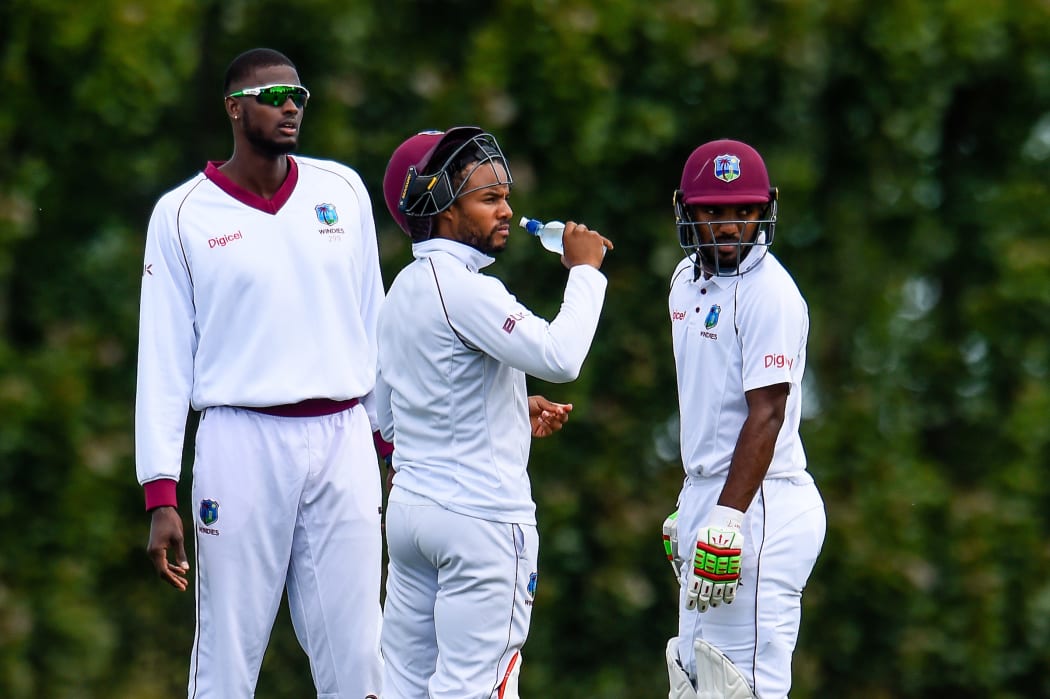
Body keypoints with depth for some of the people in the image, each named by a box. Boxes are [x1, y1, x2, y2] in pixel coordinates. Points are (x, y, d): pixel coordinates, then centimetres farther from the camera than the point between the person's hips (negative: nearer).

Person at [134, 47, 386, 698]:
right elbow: (164, 360, 0)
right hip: (243, 442, -3)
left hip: (344, 440, 3)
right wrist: (161, 497, -6)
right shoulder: (183, 214, 1)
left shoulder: (342, 188, 10)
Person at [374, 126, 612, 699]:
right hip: (482, 515, -9)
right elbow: (559, 356, -27)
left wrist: (514, 415, 19)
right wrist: (585, 271, -13)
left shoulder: (403, 291, 14)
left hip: (409, 508, 9)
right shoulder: (464, 289, -15)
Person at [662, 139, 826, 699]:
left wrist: (726, 522, -26)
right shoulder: (688, 280, 14)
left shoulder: (768, 292, -14)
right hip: (707, 496, 10)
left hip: (759, 506, -10)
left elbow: (766, 416, -20)